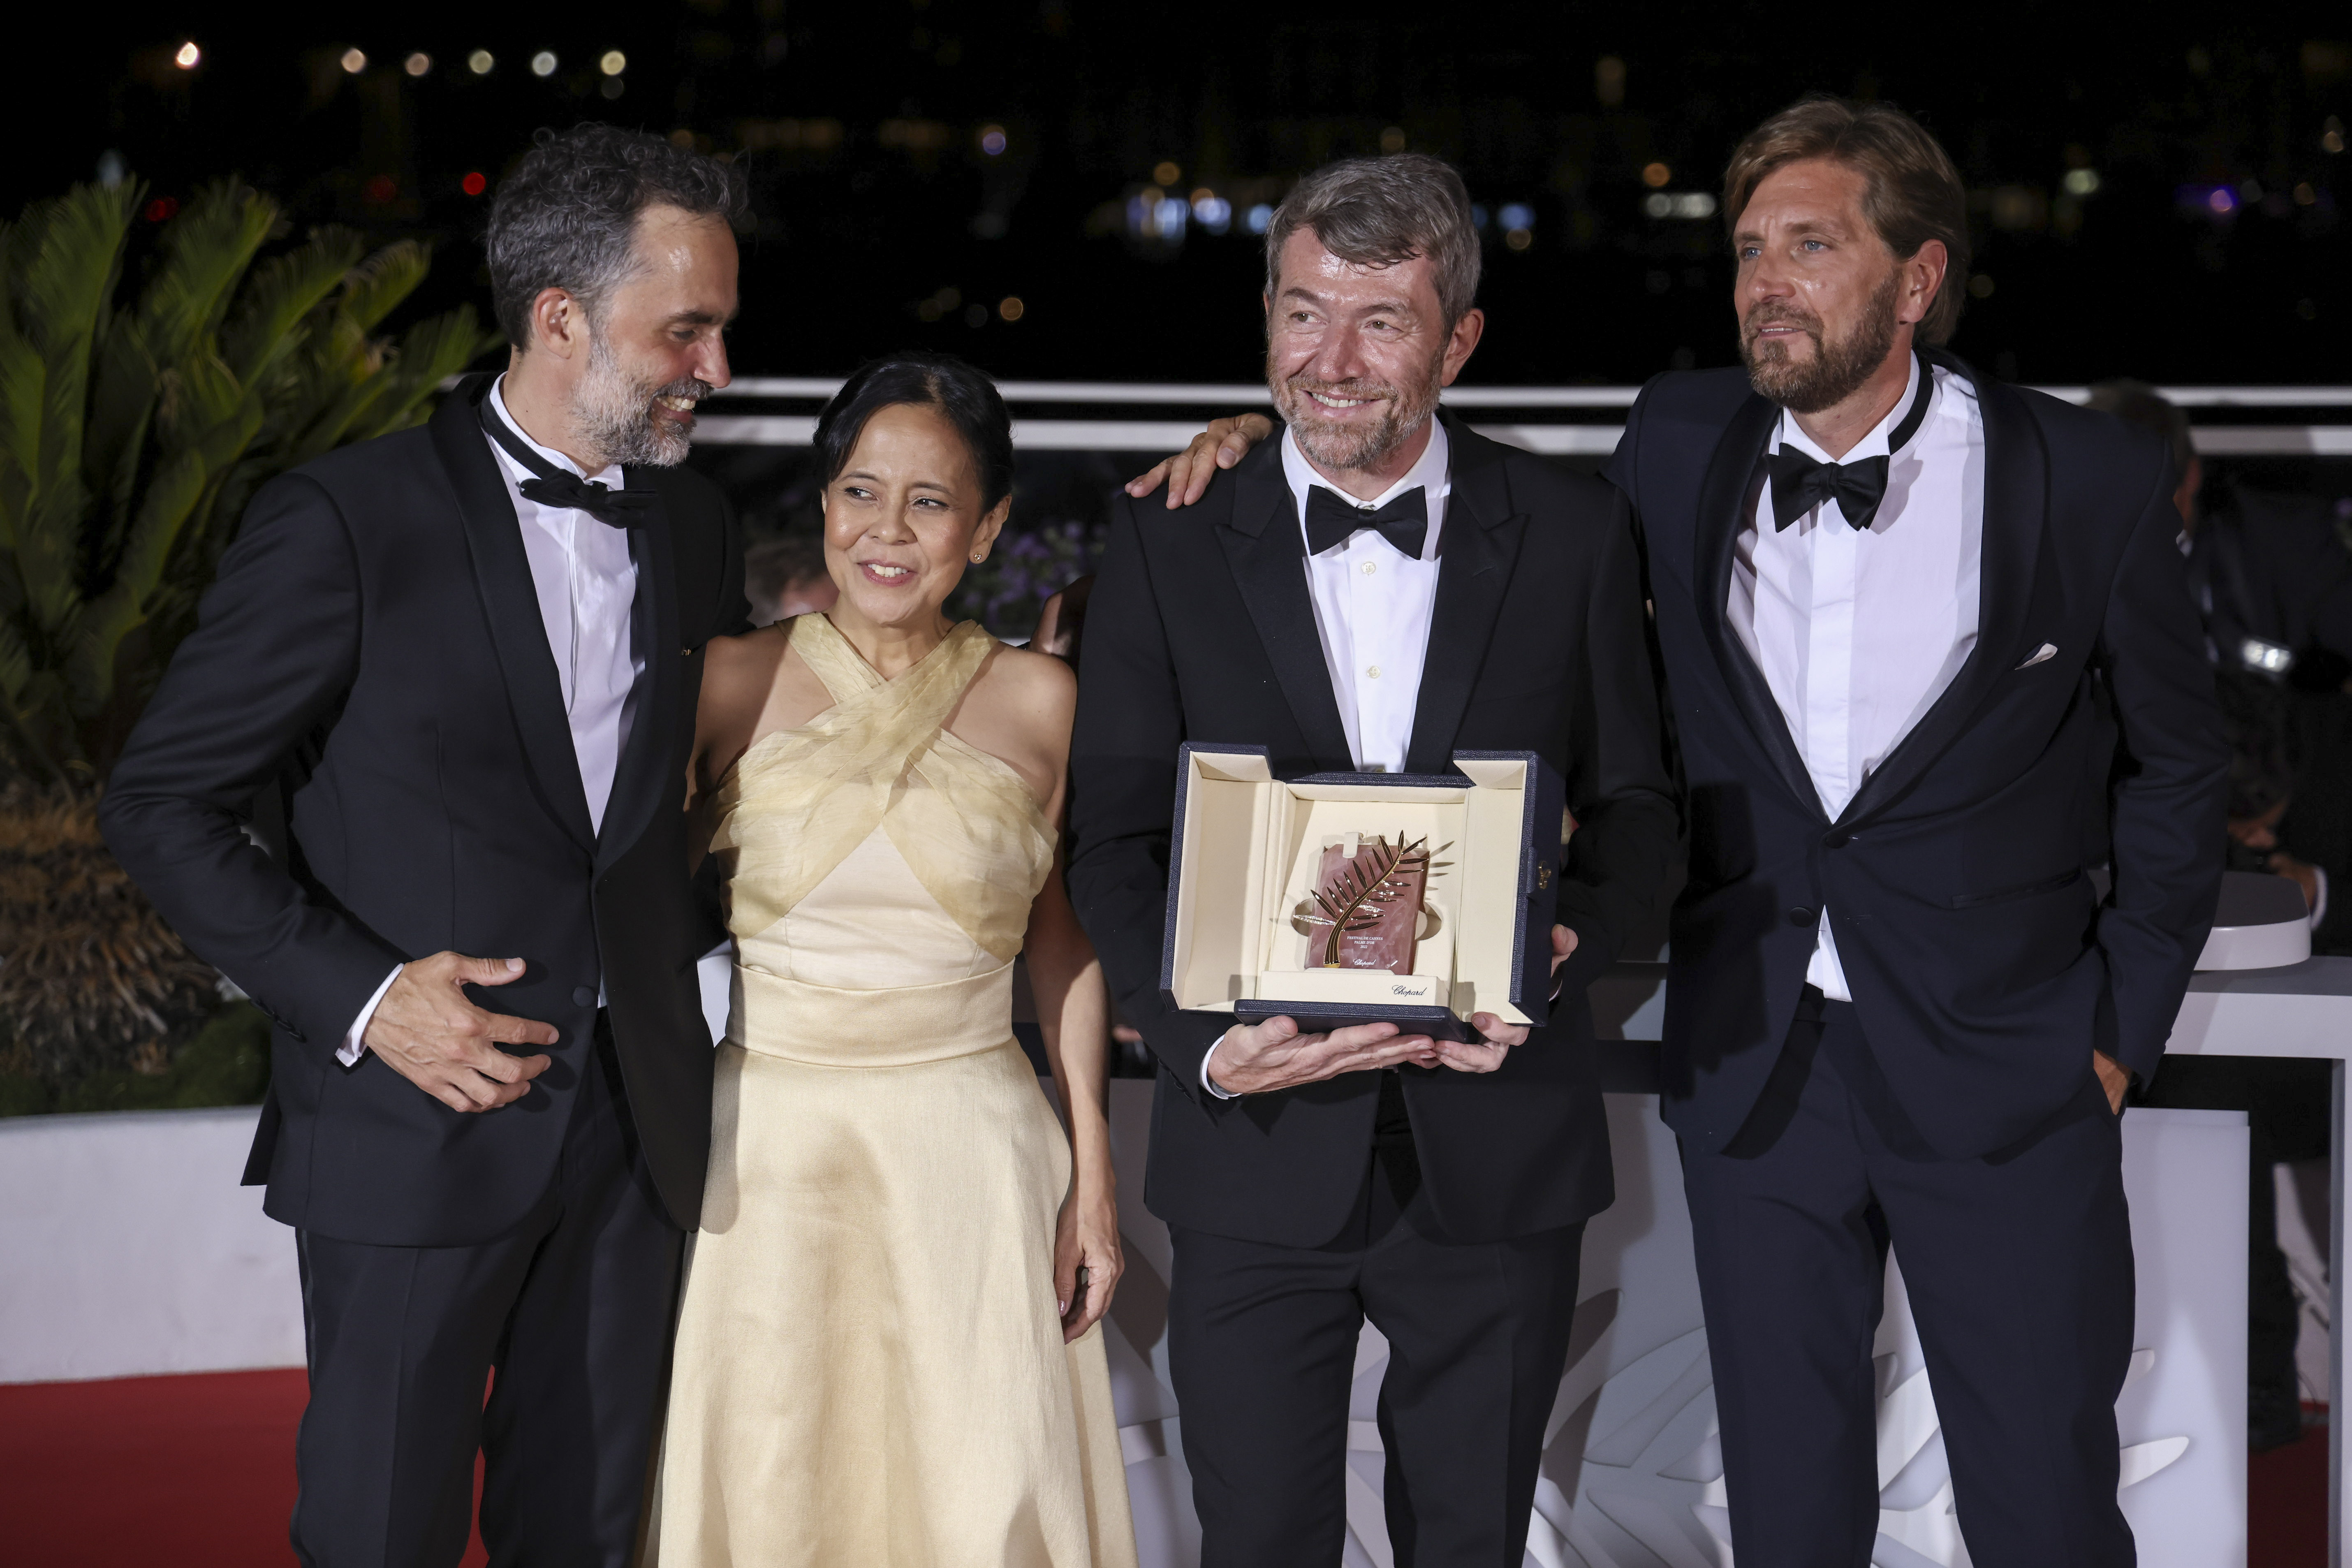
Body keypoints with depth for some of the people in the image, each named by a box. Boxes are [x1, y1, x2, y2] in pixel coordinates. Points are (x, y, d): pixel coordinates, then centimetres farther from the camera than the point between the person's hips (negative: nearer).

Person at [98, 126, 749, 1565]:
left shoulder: (696, 528, 7)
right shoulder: (348, 524, -11)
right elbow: (163, 805, -8)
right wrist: (360, 998, -17)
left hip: (635, 1126, 5)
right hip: (415, 1125, -5)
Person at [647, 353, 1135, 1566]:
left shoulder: (1041, 702, 2)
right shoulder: (734, 681, 0)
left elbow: (1065, 943, 8)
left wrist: (1092, 1176, 3)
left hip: (970, 1158, 0)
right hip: (764, 1155, 0)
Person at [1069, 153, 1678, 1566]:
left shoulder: (1574, 534, 0)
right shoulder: (1168, 546, -1)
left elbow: (1635, 803, 5)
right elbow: (1117, 845, -1)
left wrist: (1560, 960, -15)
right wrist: (1201, 1039, -17)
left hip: (1502, 1148, 1)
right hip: (1259, 1150, 0)